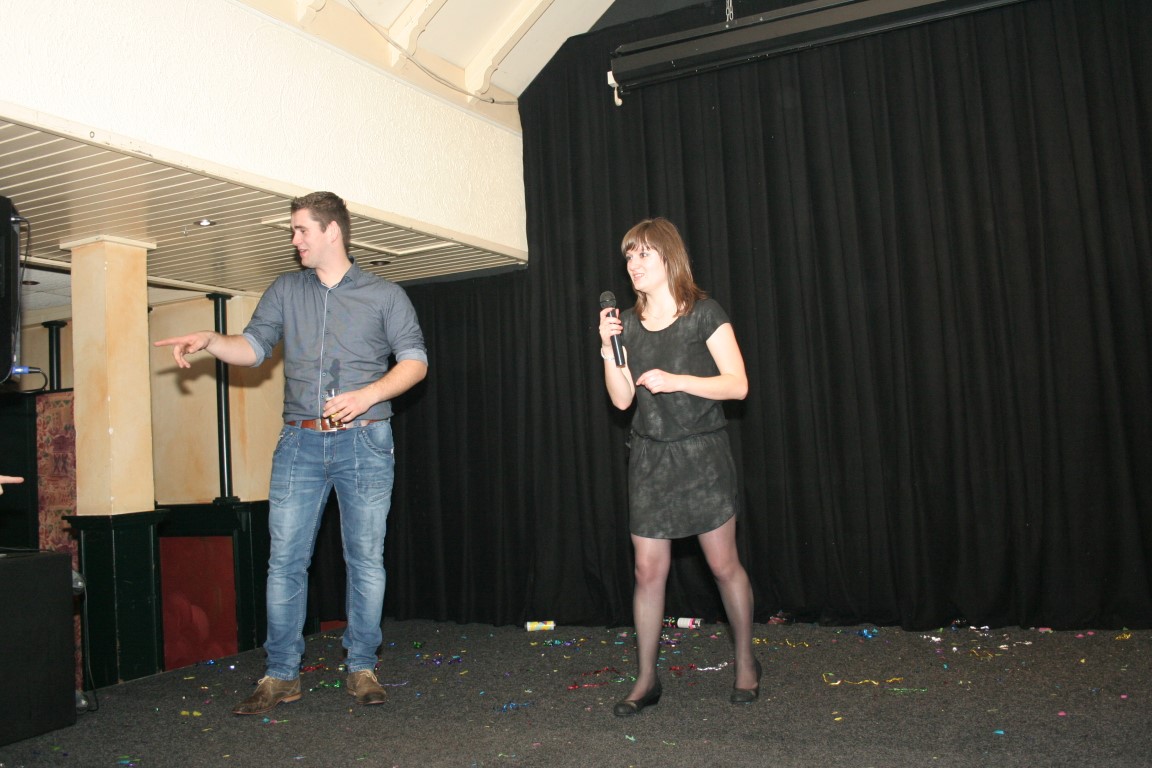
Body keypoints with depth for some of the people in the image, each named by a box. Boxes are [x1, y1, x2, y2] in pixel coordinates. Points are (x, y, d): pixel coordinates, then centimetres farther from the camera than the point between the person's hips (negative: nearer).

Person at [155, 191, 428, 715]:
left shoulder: (384, 295, 6)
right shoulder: (285, 291, 15)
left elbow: (415, 360, 2)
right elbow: (254, 346, 7)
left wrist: (368, 395, -13)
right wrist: (210, 341, -13)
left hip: (364, 442, -2)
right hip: (299, 442, 2)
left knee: (366, 558, 2)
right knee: (285, 558, 1)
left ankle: (361, 669, 13)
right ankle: (281, 675, 11)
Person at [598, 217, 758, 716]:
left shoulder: (703, 314, -5)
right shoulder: (628, 324, 8)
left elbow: (737, 385, -10)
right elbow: (621, 399, 3)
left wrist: (676, 381, -19)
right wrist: (609, 350, -10)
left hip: (702, 454, -4)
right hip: (649, 457, 4)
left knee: (723, 565, 5)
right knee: (648, 571, 4)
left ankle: (746, 662, 26)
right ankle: (646, 679, 16)